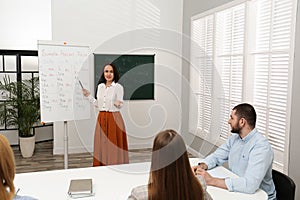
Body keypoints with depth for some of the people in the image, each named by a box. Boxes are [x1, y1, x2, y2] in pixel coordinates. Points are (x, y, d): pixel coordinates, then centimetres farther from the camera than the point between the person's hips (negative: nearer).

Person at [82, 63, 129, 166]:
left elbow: (120, 104, -8)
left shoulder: (118, 87, -6)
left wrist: (118, 104, -29)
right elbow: (98, 104, 15)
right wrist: (88, 95, 11)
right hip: (101, 118, 5)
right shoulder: (100, 86, 10)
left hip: (114, 118, -5)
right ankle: (101, 165, 20)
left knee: (114, 145, -1)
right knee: (101, 144, 9)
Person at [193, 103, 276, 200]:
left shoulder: (261, 146, -24)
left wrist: (212, 181, -30)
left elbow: (249, 185, -33)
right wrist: (202, 166, -14)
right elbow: (216, 156, 8)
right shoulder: (234, 138, 1)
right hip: (236, 192, 6)